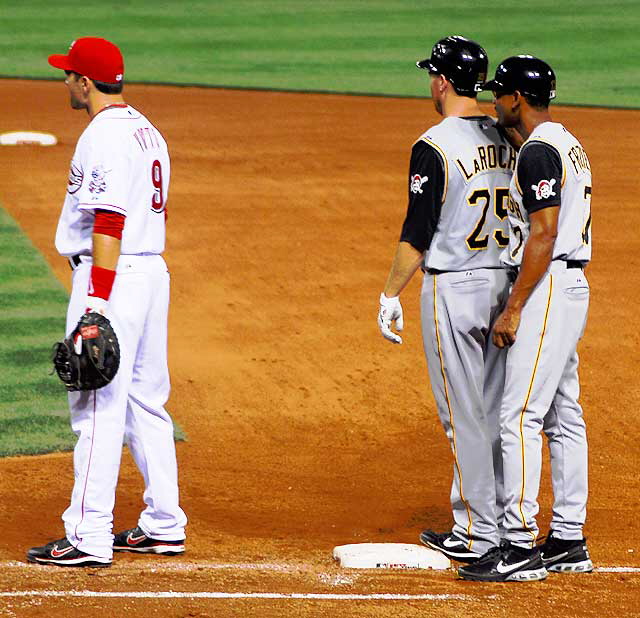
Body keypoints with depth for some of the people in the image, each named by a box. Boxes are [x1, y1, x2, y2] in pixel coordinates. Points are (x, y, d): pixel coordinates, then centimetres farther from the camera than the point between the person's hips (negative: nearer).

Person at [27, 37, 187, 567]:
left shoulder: (104, 136, -15)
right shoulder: (148, 132, 16)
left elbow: (108, 222, -22)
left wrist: (97, 300, -26)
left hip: (112, 275, -10)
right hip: (152, 271, 10)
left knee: (98, 408, -9)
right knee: (145, 400, 14)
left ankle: (89, 538, -10)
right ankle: (164, 526, 18)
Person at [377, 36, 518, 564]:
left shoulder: (435, 146, -14)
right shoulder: (508, 139, 7)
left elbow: (417, 233, -15)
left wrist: (391, 294, -6)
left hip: (453, 288, -7)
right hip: (504, 287, 7)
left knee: (464, 415, -2)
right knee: (497, 410, 13)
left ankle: (477, 533, 0)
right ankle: (504, 522, 18)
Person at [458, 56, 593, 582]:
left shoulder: (539, 151, -15)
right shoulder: (570, 145, 17)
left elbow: (544, 234, -22)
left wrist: (514, 309, -20)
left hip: (547, 290, -11)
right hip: (572, 287, 11)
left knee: (520, 416, -12)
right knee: (563, 416, 11)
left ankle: (521, 547, -14)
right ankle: (568, 543, 15)